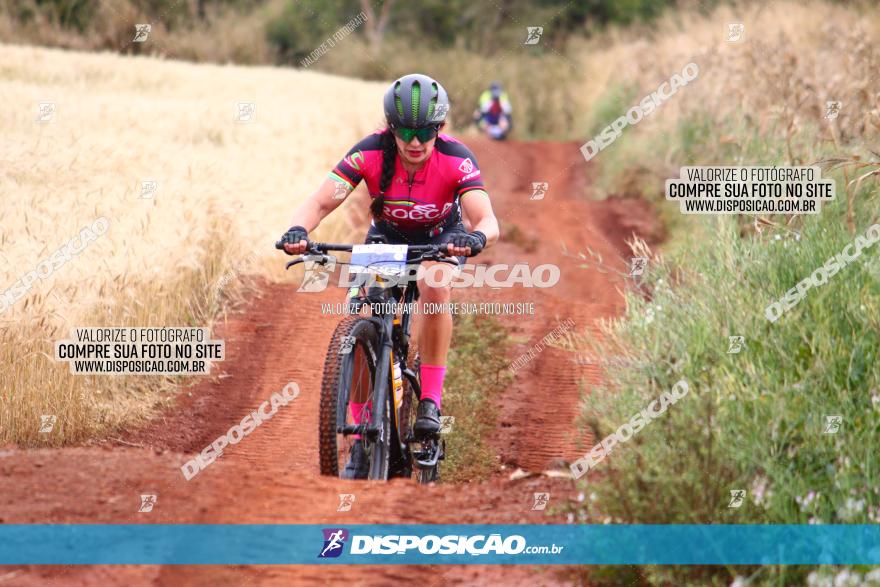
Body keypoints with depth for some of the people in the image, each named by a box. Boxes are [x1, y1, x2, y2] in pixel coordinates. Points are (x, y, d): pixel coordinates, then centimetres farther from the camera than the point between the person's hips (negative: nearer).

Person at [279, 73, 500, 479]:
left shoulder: (456, 159, -31)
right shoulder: (370, 153, -29)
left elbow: (488, 220, -41)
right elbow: (319, 203, -34)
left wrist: (476, 238, -65)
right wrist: (298, 230, -55)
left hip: (440, 236, -2)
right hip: (386, 235, 2)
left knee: (436, 288, -35)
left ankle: (430, 400, -24)